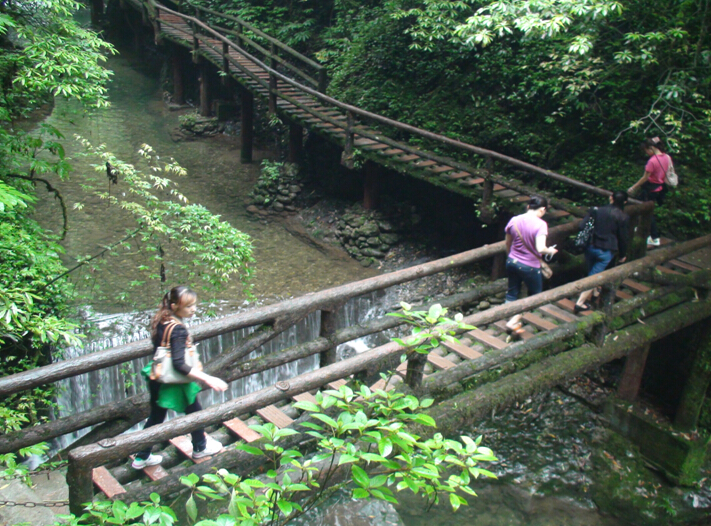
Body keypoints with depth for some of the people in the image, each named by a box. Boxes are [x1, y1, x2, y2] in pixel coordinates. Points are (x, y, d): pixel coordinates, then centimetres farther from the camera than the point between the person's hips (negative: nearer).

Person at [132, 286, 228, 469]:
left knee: (155, 417, 22)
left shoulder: (161, 322, -3)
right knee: (195, 413, 19)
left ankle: (141, 458, 33)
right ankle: (200, 448, 41)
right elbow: (179, 364, -34)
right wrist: (207, 379, -37)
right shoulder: (178, 330, -29)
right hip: (174, 383, -7)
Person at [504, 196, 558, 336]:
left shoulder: (514, 220, -3)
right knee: (535, 294, 17)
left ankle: (511, 322, 33)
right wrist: (550, 251, -7)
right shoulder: (540, 224, -19)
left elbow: (508, 243, 7)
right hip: (530, 266, -5)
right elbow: (540, 248, -28)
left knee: (512, 293, 20)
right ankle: (513, 321, 9)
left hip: (512, 262, 5)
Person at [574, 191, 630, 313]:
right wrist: (623, 255, 11)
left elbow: (582, 226, -1)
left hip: (590, 247, 4)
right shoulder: (623, 217, -7)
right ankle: (580, 303, -3)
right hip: (606, 251, -4)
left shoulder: (596, 210, 2)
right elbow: (623, 238, -3)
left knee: (592, 272, 23)